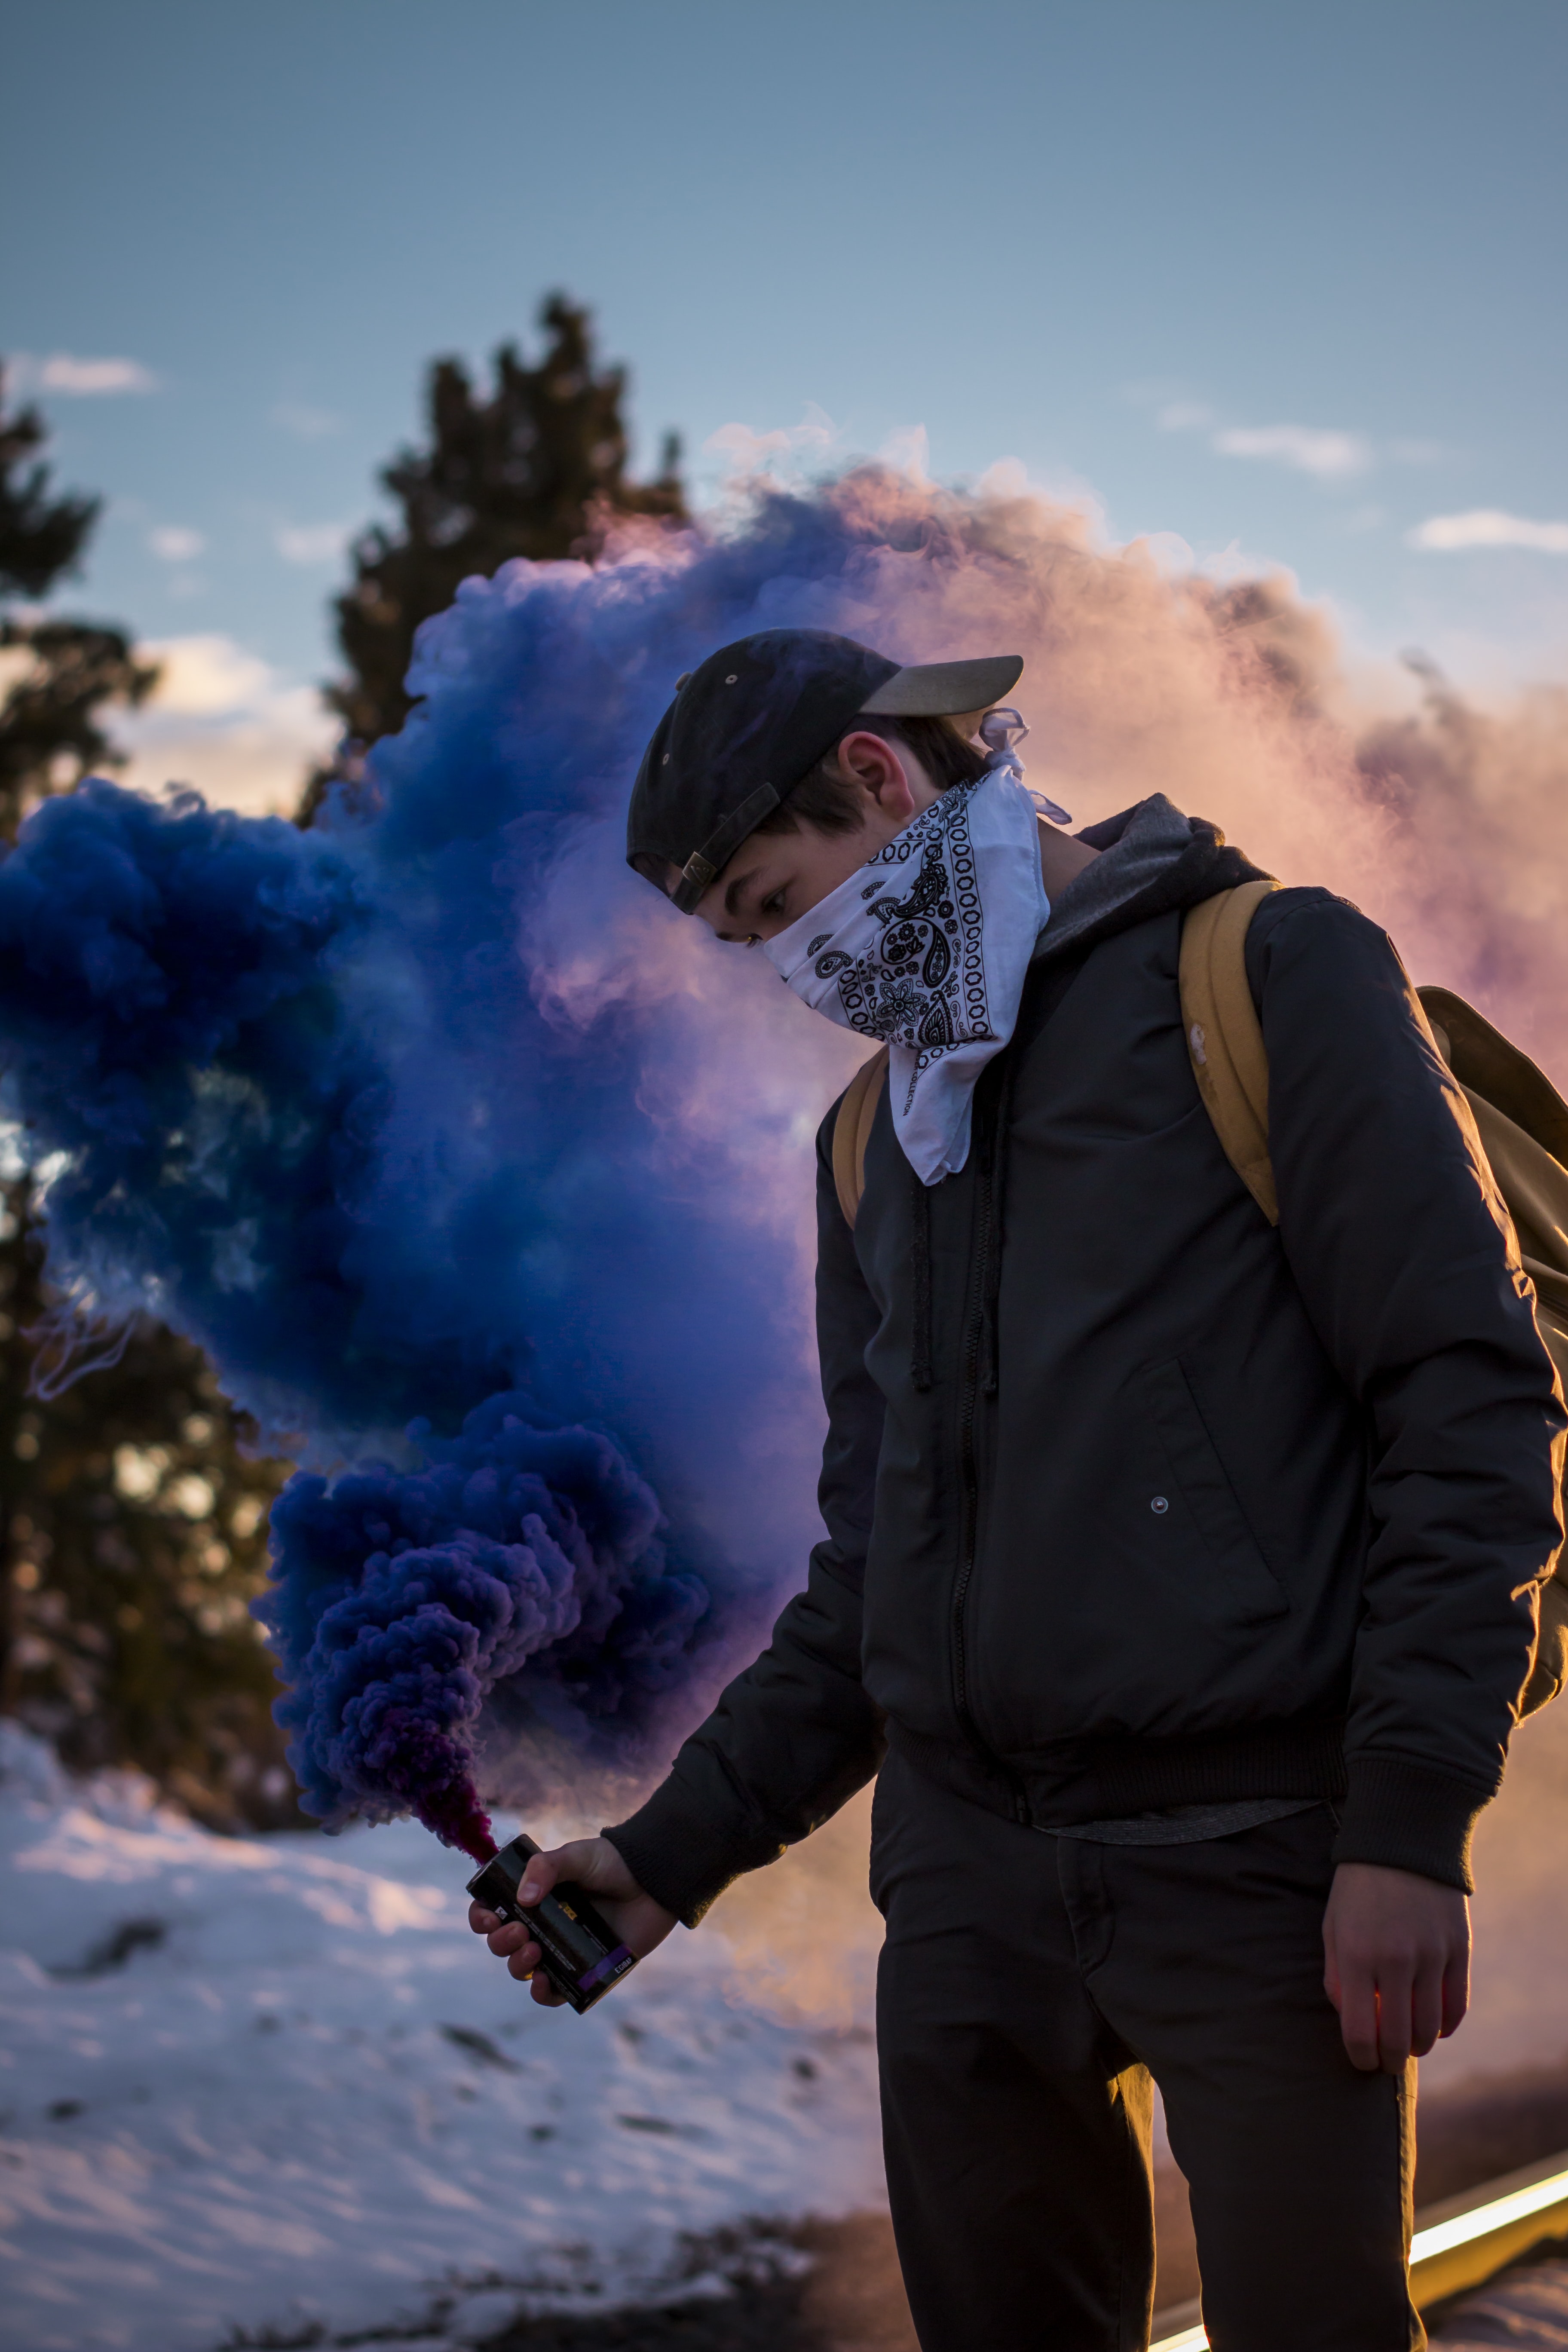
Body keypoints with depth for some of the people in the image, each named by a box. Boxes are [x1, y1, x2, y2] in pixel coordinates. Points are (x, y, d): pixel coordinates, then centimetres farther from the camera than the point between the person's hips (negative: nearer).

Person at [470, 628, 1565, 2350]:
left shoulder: (1265, 973, -1)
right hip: (965, 1869, 6)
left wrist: (1412, 1820, -14)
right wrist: (682, 1846, 12)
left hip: (1254, 1856, -6)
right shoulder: (873, 1138, 19)